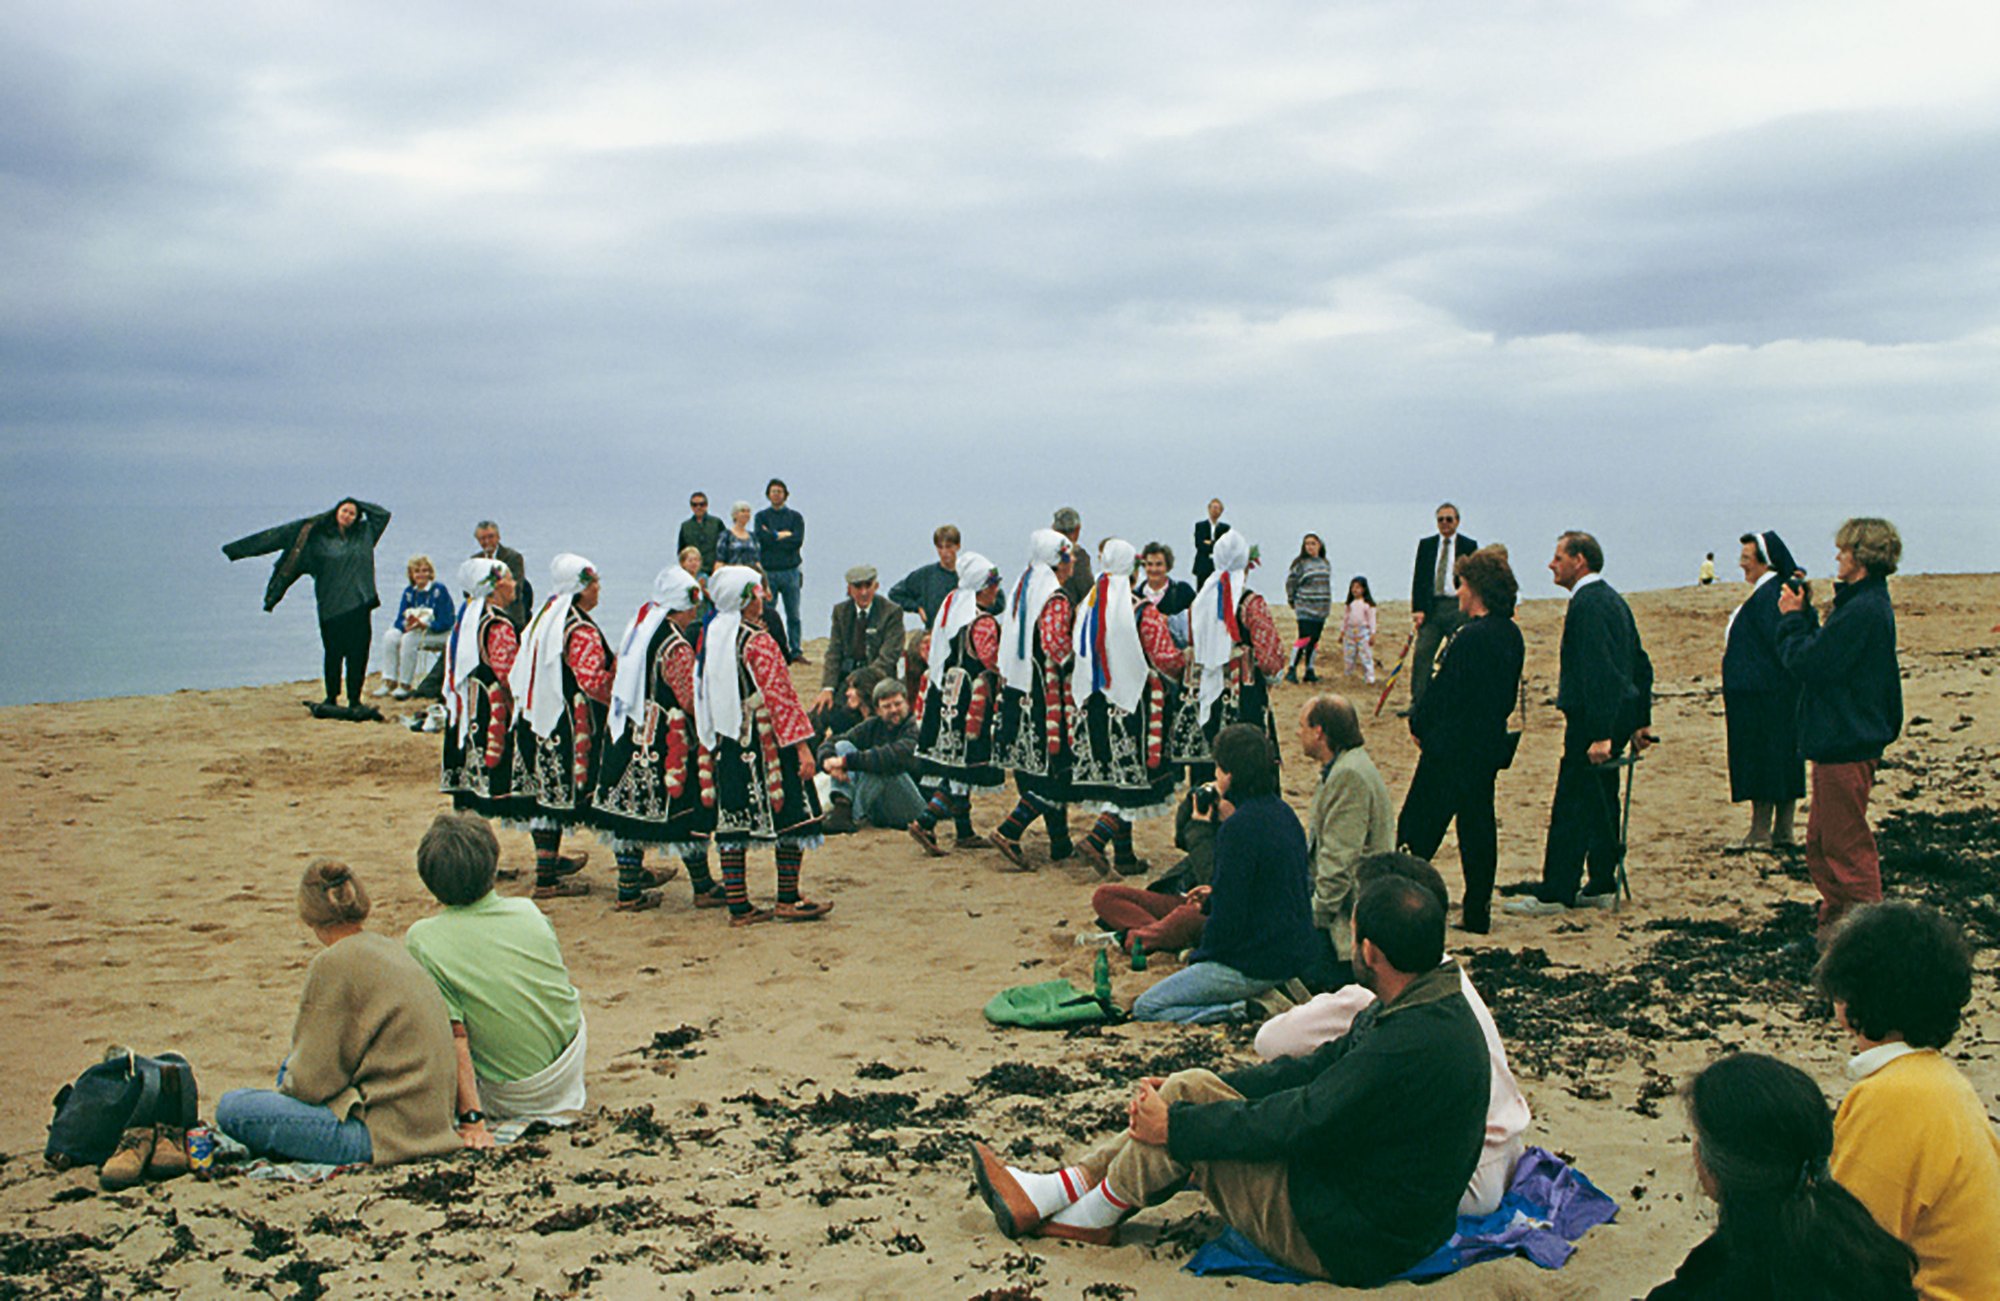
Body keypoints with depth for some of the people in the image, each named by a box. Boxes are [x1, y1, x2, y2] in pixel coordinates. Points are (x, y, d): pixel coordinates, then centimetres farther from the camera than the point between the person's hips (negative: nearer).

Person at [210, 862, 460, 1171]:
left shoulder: (334, 964, -15)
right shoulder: (391, 949, 11)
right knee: (290, 1067, 27)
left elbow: (313, 1081, -11)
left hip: (383, 1133, -9)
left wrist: (285, 1089, 9)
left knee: (230, 1107, -6)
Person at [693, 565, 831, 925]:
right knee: (791, 816, 4)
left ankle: (738, 906, 10)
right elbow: (779, 697, -17)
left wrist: (712, 744, 21)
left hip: (726, 744, 7)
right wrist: (801, 745, -14)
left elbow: (703, 694, 14)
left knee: (732, 822, 7)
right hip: (766, 744, -7)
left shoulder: (710, 636, 7)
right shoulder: (758, 642, -15)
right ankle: (788, 900, 7)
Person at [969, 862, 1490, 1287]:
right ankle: (1049, 1195, 6)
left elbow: (1300, 1124, -26)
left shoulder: (1412, 1046, -29)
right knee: (1192, 1090, 3)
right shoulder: (1425, 1006, 4)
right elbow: (1318, 1070, 11)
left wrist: (1177, 1124, -14)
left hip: (1348, 1243, -10)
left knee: (1184, 1118, -13)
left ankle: (1095, 1215, 10)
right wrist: (1196, 1090, 8)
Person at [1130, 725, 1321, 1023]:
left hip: (1259, 964, -9)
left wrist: (1200, 956, -4)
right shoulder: (1283, 813, 5)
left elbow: (1228, 916, -19)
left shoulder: (1238, 829, -22)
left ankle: (1242, 1010, -12)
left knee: (1145, 1009, -2)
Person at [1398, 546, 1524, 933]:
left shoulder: (1471, 637, -21)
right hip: (1490, 746, 9)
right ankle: (1477, 912, 16)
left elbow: (1444, 692, -18)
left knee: (1419, 826, 1)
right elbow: (1509, 695, 13)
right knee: (1478, 825, 12)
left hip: (1452, 750, -9)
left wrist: (1419, 724, -3)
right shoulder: (1511, 635, 6)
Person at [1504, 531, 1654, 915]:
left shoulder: (1588, 603, -16)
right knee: (1601, 801, 16)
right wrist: (1640, 722, 22)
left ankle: (1555, 892, -2)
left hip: (1592, 718, -10)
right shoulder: (1612, 599, 16)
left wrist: (1600, 735, -25)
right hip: (1619, 715, 10)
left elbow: (1598, 671, -24)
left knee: (1571, 807, -6)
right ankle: (1602, 886, 22)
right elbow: (1641, 665, 20)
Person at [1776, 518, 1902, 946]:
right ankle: (1835, 920, 27)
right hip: (1845, 739, 11)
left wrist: (1792, 617, -9)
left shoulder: (1863, 610, -21)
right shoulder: (1870, 602, 14)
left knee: (1847, 846, -3)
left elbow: (1809, 663, -19)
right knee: (1821, 841, 18)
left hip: (1846, 746, -11)